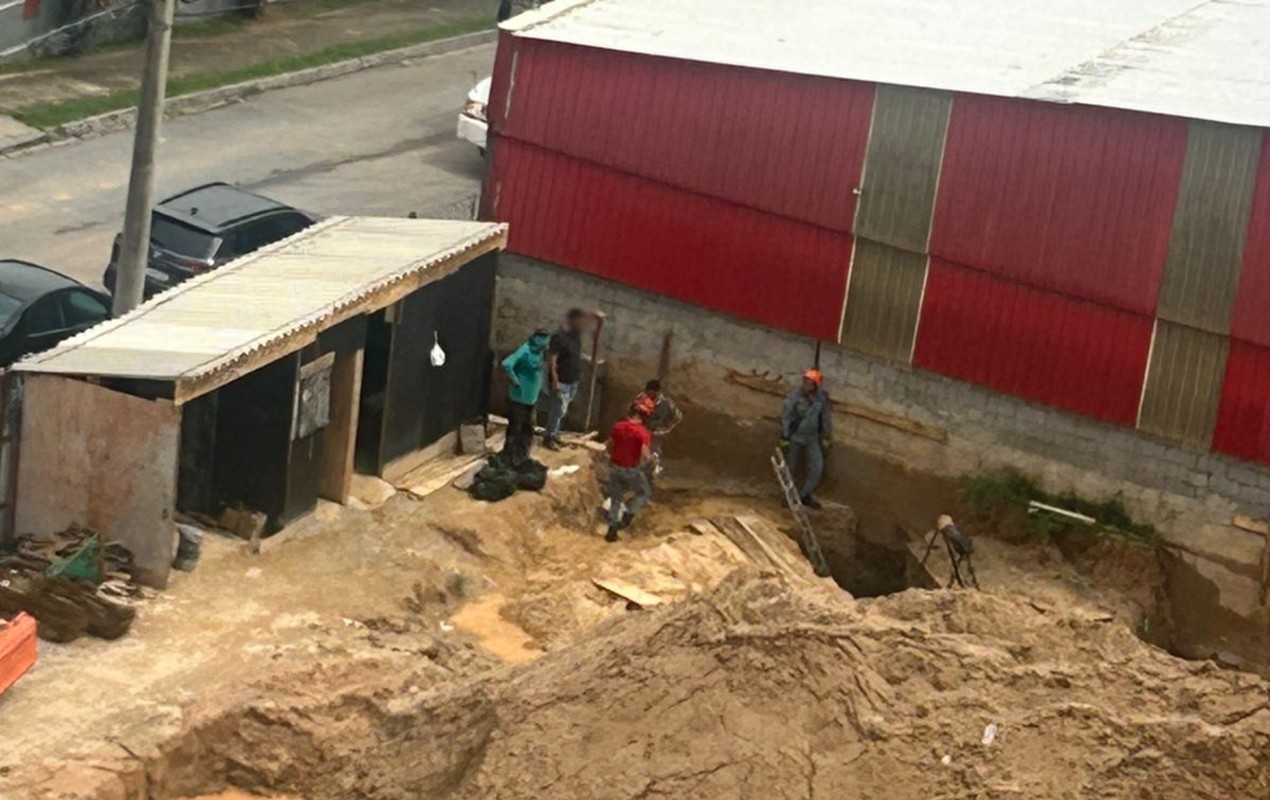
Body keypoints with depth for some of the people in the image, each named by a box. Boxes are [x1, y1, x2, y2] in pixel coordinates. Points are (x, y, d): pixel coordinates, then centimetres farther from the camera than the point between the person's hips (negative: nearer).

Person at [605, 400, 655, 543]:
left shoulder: (617, 427, -6)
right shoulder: (643, 433, -20)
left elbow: (609, 448, 2)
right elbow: (645, 456, -25)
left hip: (615, 467, 4)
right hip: (632, 470, -4)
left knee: (615, 499, 18)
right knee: (645, 494, 22)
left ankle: (612, 529, 18)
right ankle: (628, 514, 5)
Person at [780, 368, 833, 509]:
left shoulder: (821, 397, -9)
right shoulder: (794, 396, -17)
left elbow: (825, 416, 3)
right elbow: (785, 417, -12)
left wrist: (826, 436, 7)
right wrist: (784, 437, -13)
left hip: (812, 437, 3)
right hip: (796, 436, -2)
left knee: (817, 466, -6)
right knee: (791, 467, 8)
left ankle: (804, 495, 8)